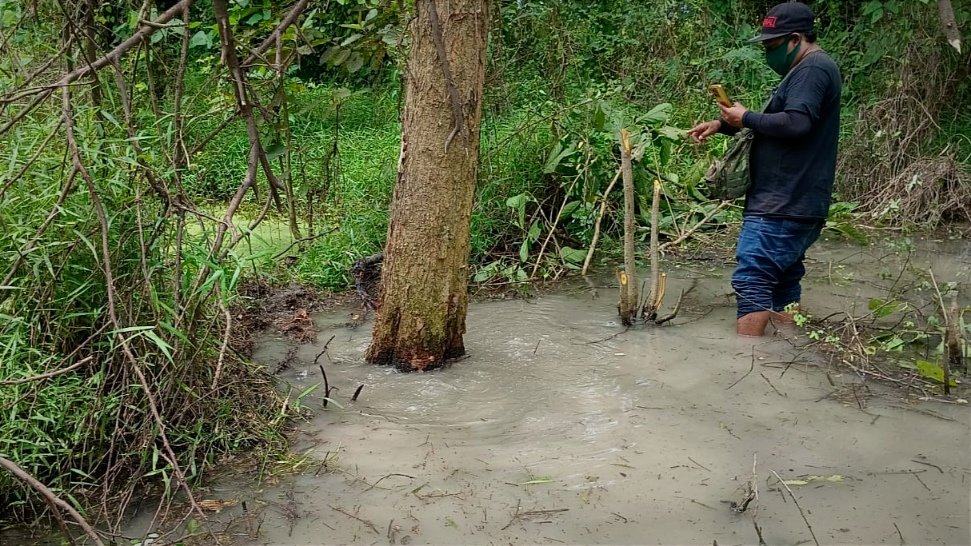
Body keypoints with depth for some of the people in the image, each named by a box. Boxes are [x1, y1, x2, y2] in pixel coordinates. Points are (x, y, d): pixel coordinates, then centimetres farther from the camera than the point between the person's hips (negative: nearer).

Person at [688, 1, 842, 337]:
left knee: (751, 280, -13)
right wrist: (725, 124, 11)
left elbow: (796, 123, -27)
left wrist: (746, 118, -14)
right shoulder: (808, 70, 21)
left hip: (783, 205, -11)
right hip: (797, 203, 11)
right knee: (783, 278, 13)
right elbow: (775, 124, 25)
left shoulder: (813, 69, -13)